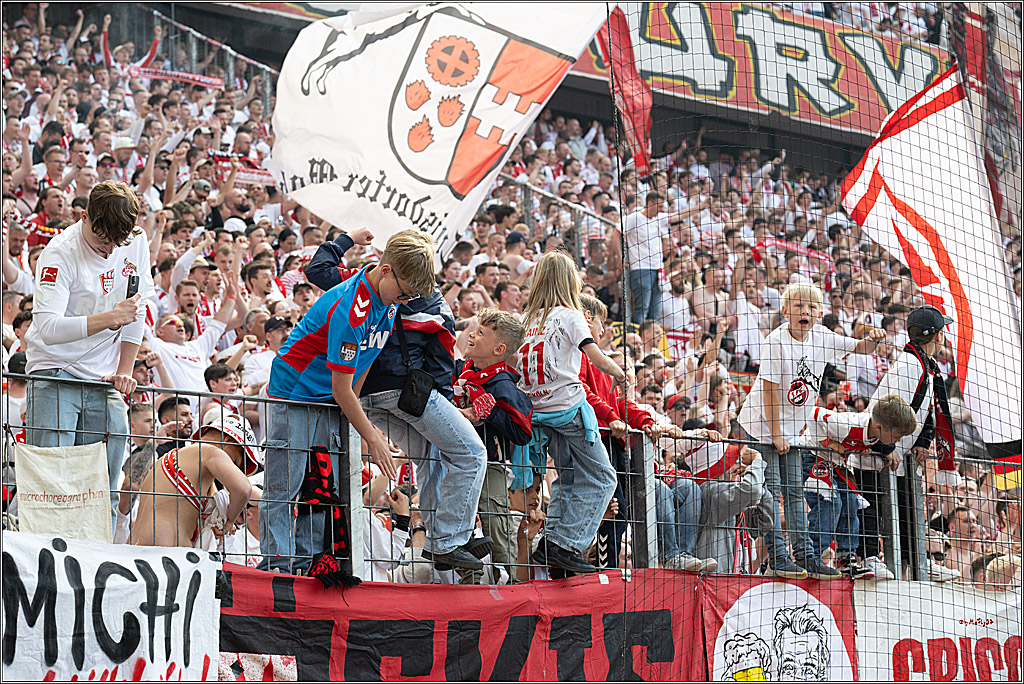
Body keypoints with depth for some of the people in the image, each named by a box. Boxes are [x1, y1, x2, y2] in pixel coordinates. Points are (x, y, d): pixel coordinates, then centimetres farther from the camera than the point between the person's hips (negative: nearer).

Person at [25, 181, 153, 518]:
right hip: (55, 374, -5)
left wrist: (124, 373, 7)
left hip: (103, 382, 5)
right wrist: (109, 319, -33)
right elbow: (48, 329, -27)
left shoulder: (136, 241, 1)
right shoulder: (61, 253, -16)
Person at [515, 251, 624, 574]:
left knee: (570, 479, 18)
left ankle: (550, 542, 8)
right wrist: (621, 374, 2)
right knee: (600, 478, -2)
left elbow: (516, 365, 11)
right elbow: (596, 356, -13)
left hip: (538, 410, 7)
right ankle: (564, 544, -14)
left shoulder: (529, 319, 11)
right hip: (568, 406, -7)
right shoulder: (569, 316, -5)